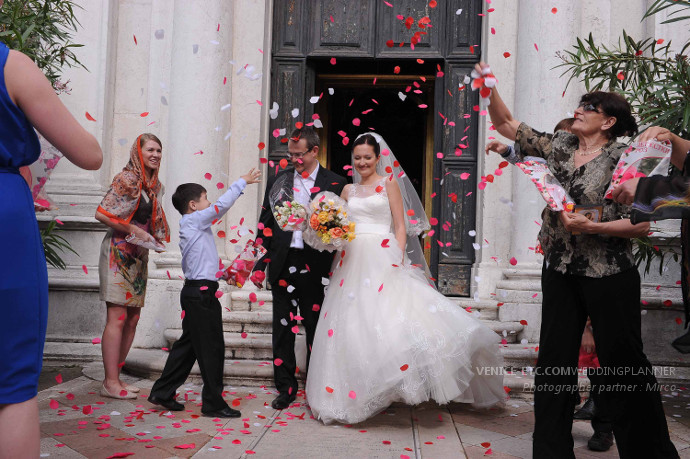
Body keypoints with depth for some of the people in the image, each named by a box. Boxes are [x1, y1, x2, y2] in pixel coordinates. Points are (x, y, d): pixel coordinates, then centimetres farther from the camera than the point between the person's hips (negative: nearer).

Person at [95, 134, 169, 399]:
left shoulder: (155, 186, 14)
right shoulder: (127, 180, -10)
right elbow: (101, 213, -16)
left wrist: (157, 240, 7)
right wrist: (134, 230, -16)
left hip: (139, 256, 8)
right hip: (119, 253, -8)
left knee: (133, 318, 8)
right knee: (117, 317, -9)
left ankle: (114, 378, 16)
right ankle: (110, 383, -3)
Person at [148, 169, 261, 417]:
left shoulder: (192, 224, 16)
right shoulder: (193, 220, -11)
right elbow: (221, 205, -12)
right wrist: (242, 181, -6)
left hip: (196, 292, 11)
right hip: (201, 292, -11)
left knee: (188, 344, 17)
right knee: (212, 348, -3)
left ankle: (162, 393, 24)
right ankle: (213, 403, 5)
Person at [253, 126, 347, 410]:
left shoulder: (335, 184, 1)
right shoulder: (277, 181, 9)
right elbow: (265, 223, 10)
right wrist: (260, 263, 4)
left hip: (315, 266, -2)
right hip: (283, 264, 2)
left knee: (315, 328, 7)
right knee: (283, 328, 8)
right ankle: (286, 387, 20)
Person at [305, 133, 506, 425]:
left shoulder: (389, 184, 6)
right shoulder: (348, 190, 19)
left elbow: (401, 227, 1)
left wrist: (398, 261, -11)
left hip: (381, 258, -4)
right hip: (351, 261, 4)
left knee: (388, 317, -20)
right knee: (350, 325, 0)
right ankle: (350, 394, 9)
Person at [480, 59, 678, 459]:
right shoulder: (558, 147, 8)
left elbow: (643, 224, -12)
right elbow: (508, 125, 11)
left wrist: (589, 227, -21)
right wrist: (490, 90, -2)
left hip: (609, 276, -5)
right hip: (560, 272, 6)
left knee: (623, 365, 3)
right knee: (554, 363, 9)